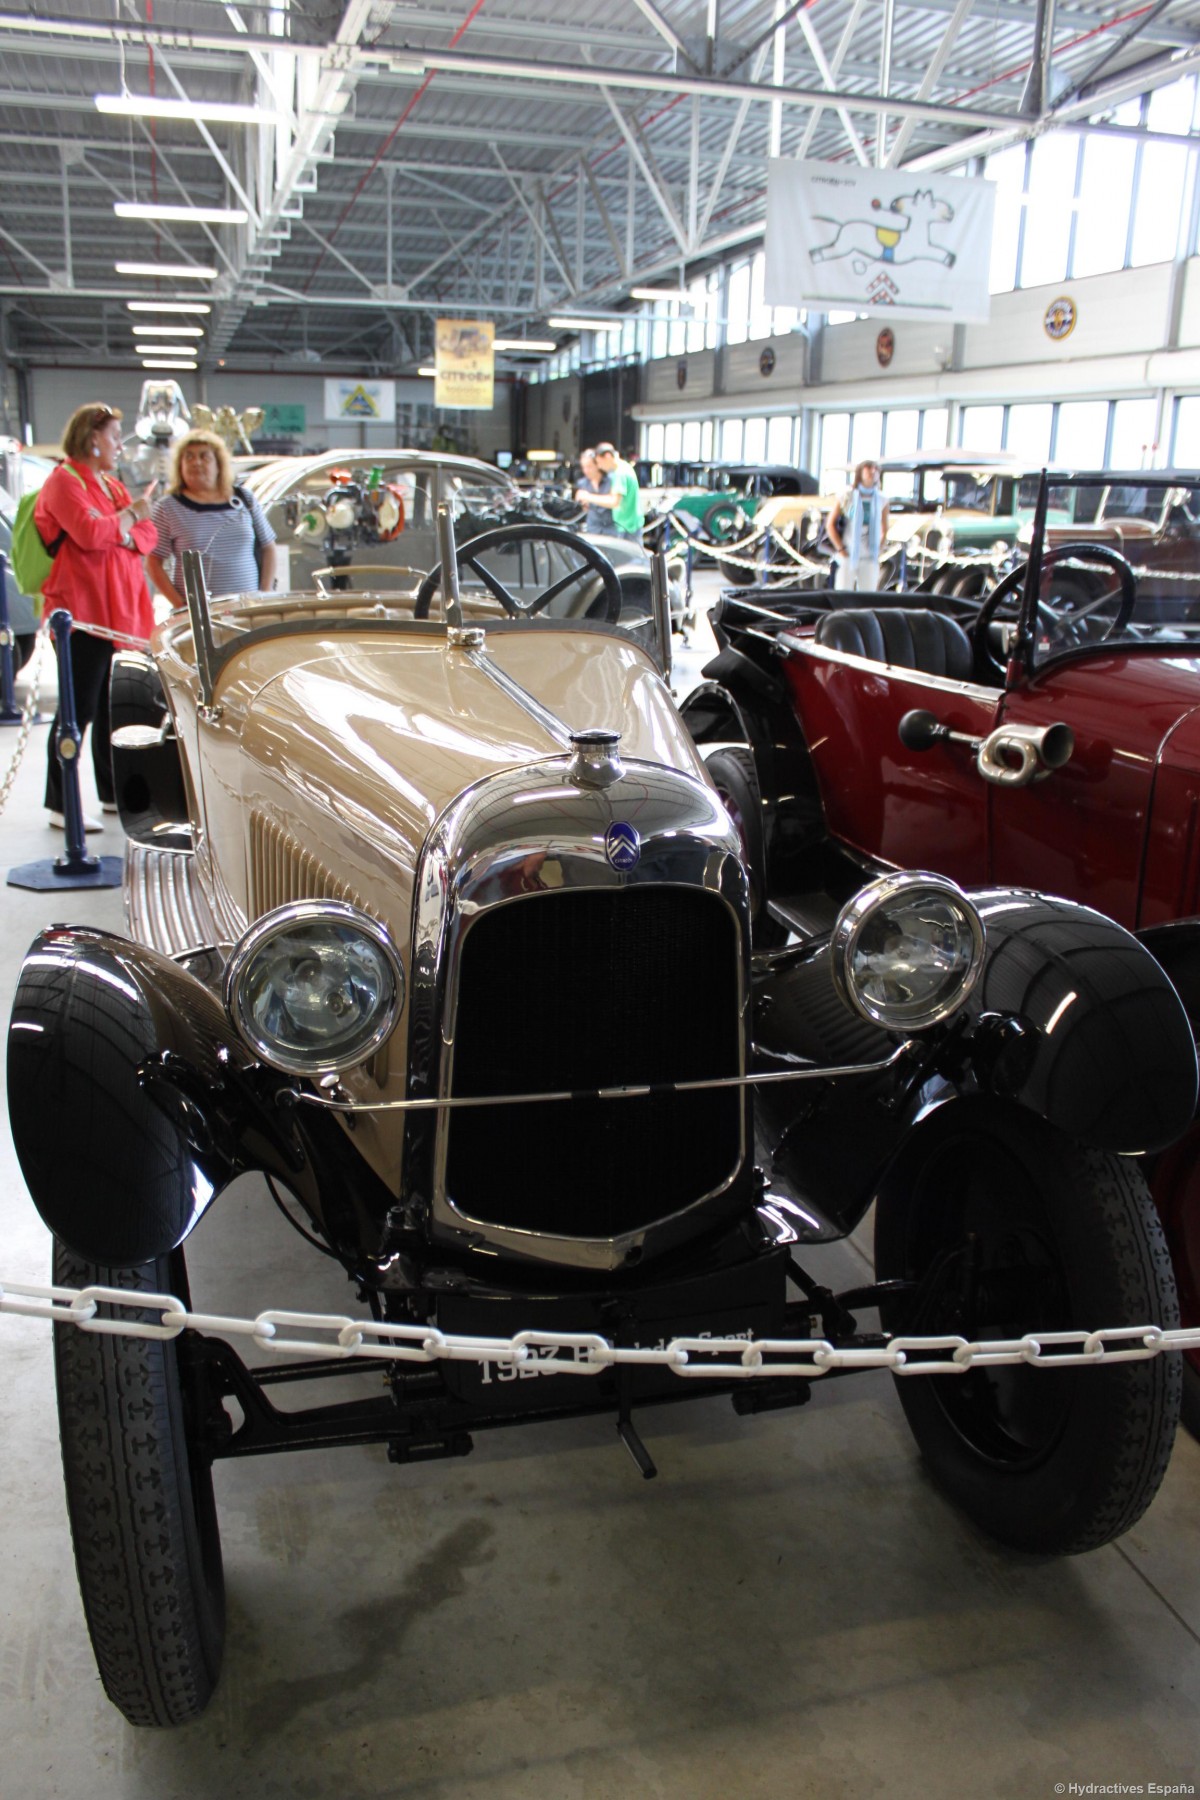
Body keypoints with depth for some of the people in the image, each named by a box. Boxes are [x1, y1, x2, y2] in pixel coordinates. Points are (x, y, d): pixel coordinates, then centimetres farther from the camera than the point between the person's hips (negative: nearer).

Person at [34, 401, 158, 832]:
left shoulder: (112, 485, 20)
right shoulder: (64, 481, -6)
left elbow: (147, 536, 13)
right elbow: (89, 532, -20)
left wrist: (126, 534, -8)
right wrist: (129, 516, -6)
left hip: (121, 613, 8)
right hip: (84, 613, -8)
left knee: (114, 707, 13)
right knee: (80, 708, -7)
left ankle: (114, 792, 23)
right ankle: (60, 804, -2)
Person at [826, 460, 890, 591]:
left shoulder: (881, 501, 6)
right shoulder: (847, 498, -1)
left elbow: (885, 530, 17)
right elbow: (830, 524, 1)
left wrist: (878, 550, 6)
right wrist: (841, 549, -4)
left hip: (869, 559, 3)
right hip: (848, 556, -2)